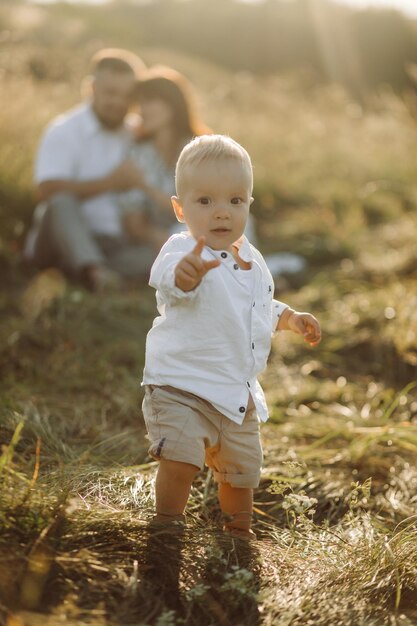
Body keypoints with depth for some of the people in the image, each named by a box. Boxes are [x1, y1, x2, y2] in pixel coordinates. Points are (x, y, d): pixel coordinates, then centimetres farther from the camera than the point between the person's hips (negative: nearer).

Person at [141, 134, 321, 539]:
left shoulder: (252, 261, 6)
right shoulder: (183, 251, -20)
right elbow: (168, 278, -45)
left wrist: (290, 318, 9)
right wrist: (184, 274, -67)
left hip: (238, 393, 7)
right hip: (181, 385, -7)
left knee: (242, 469, 21)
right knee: (180, 459, -25)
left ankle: (240, 535, 46)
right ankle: (167, 529, 0)